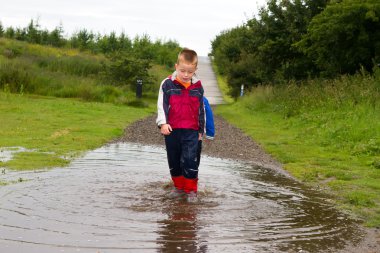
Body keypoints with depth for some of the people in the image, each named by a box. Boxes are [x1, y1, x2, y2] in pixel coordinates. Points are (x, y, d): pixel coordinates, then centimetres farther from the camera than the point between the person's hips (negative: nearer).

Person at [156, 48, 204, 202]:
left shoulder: (198, 87, 3)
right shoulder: (168, 84, -4)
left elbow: (201, 110, 12)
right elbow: (161, 105, -6)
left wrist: (201, 130, 14)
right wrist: (163, 123, -20)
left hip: (191, 131, 0)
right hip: (171, 130, 1)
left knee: (190, 160, -9)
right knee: (174, 161, 11)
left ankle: (191, 190, 4)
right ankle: (179, 187, 27)